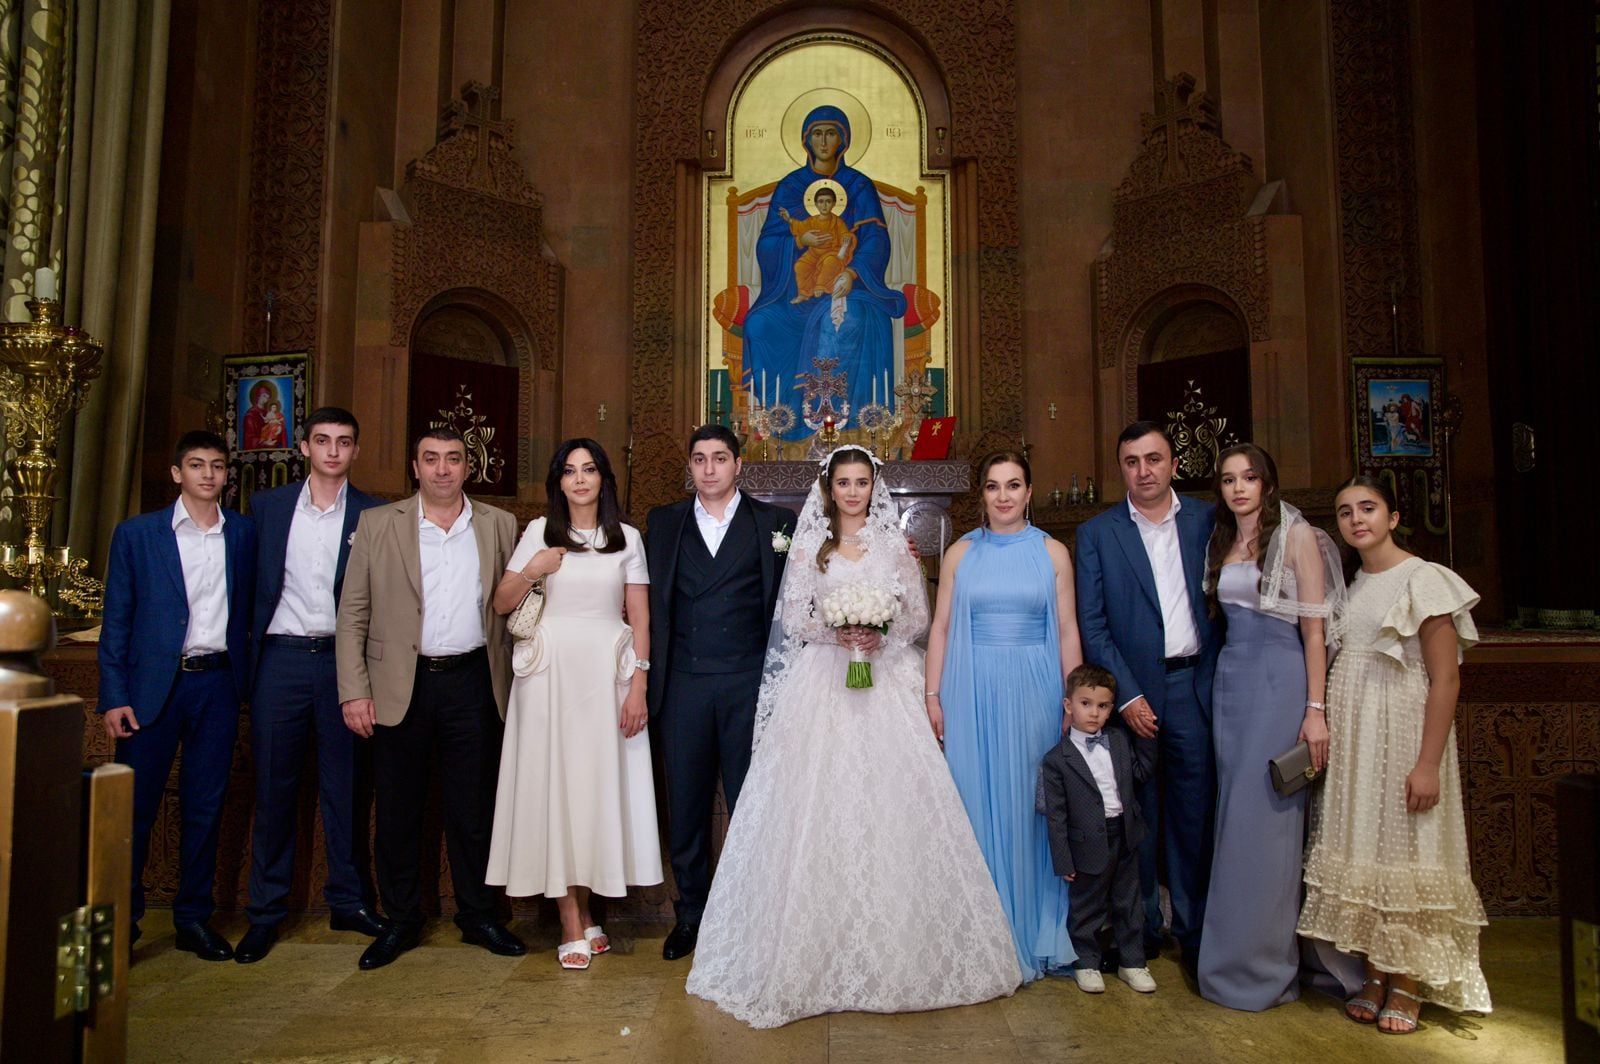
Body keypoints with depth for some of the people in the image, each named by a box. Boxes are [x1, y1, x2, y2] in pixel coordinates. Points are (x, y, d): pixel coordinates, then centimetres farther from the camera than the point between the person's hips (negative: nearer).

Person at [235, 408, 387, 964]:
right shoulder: (267, 506, 7)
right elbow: (253, 584, 9)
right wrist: (248, 651, 2)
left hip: (344, 661, -1)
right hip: (281, 660, 1)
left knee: (346, 787, 7)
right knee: (274, 787, 7)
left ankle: (349, 901, 22)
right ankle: (266, 911, 21)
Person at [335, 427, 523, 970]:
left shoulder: (499, 525, 5)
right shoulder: (378, 524, 3)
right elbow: (352, 613, 1)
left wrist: (515, 680, -1)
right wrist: (354, 691, -6)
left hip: (473, 682, 1)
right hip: (400, 685, 0)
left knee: (474, 808, 9)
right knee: (397, 810, 10)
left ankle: (478, 915, 25)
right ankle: (400, 921, 27)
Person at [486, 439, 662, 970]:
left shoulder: (627, 538, 7)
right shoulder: (539, 532, 6)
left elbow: (640, 618, 4)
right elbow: (501, 604, 6)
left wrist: (638, 685, -4)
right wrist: (532, 572, -12)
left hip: (606, 674, 1)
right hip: (550, 673, 0)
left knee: (600, 784, 5)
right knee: (554, 784, 1)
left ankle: (582, 911, 22)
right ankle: (574, 925, 10)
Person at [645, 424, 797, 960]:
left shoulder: (775, 522, 4)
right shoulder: (663, 523, 10)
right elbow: (650, 601, 8)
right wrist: (649, 680, 0)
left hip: (750, 683, -2)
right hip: (683, 683, 2)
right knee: (685, 808, 11)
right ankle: (691, 914, 28)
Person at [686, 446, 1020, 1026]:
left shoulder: (896, 545, 10)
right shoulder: (807, 546, 8)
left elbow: (917, 615, 6)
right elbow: (792, 618, 3)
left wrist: (881, 634, -12)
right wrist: (836, 632, -13)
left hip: (884, 684, 0)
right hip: (821, 684, 0)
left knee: (887, 802, -2)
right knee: (818, 806, -4)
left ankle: (894, 951, 12)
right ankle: (819, 950, 8)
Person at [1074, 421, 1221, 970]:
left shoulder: (1207, 520, 7)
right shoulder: (1096, 532, 2)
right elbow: (1092, 625, -1)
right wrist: (1127, 695, -8)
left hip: (1196, 685, 1)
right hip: (1132, 688, -1)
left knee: (1196, 814, 6)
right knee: (1138, 818, 7)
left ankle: (1194, 931, 23)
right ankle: (1141, 931, 23)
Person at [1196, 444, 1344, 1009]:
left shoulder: (1296, 535, -5)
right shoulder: (1220, 544, 14)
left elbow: (1315, 627, -9)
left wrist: (1315, 709, -14)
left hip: (1280, 682, -6)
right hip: (1229, 681, 6)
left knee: (1263, 819, -3)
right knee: (1235, 814, 9)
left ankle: (1260, 964, 11)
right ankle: (1238, 957, 21)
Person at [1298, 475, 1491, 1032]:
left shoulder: (1423, 580, -9)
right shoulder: (1350, 583, 11)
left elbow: (1446, 679, -13)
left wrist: (1428, 763, -17)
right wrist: (1322, 730, 6)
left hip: (1399, 732, -6)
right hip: (1349, 737, 6)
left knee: (1403, 853, 2)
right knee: (1358, 854, 9)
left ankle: (1408, 986, 16)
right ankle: (1374, 979, 21)